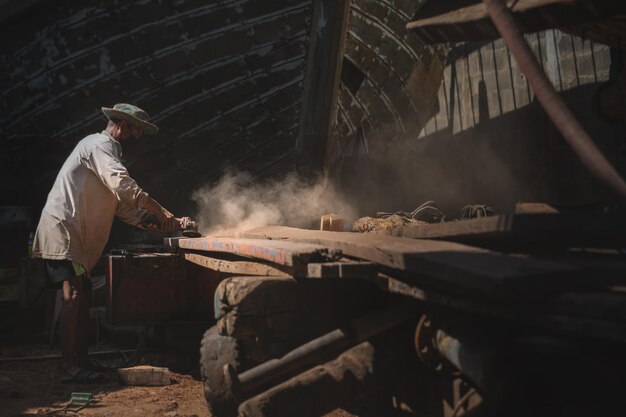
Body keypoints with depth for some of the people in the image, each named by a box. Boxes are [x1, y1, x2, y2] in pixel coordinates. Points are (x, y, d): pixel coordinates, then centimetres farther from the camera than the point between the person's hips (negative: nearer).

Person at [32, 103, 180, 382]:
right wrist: (159, 211, -21)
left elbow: (121, 206, 22)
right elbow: (122, 185, -25)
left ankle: (82, 363, 13)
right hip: (62, 230, -11)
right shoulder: (101, 144, -8)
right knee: (73, 295, -18)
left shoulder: (107, 150, 25)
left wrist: (154, 221, 10)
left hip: (77, 238, 11)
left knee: (83, 298, 9)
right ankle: (70, 367, -20)